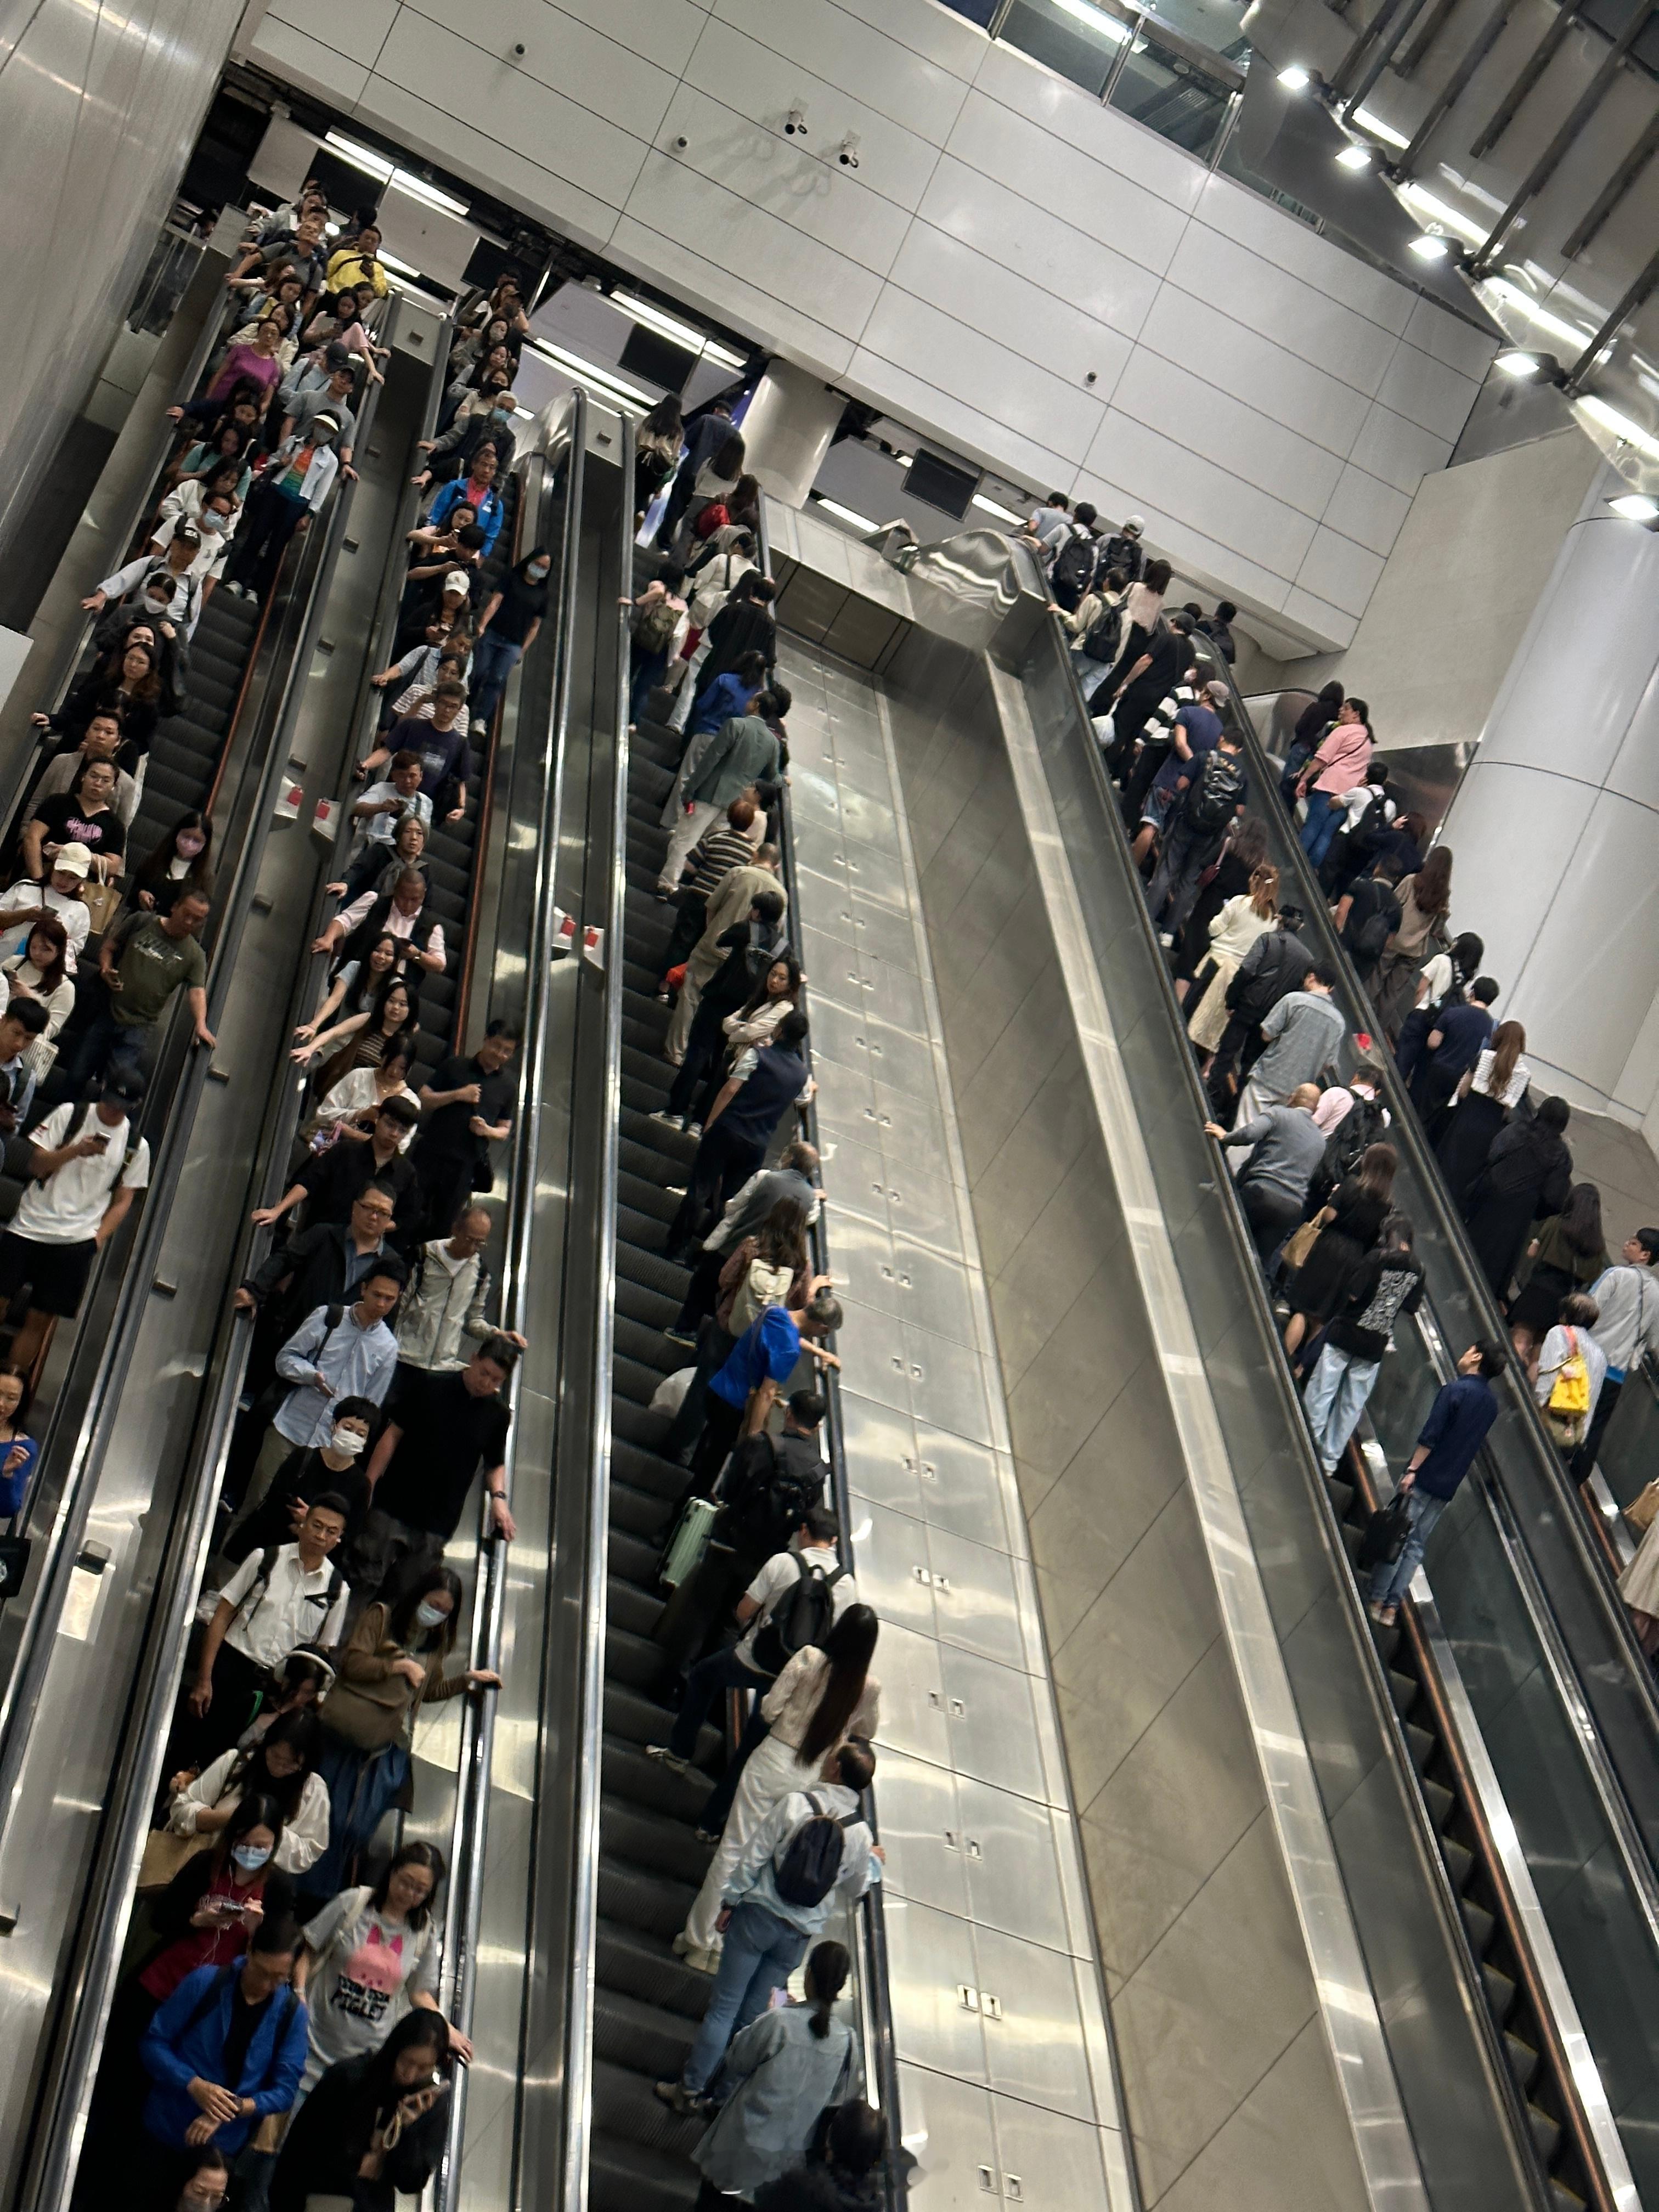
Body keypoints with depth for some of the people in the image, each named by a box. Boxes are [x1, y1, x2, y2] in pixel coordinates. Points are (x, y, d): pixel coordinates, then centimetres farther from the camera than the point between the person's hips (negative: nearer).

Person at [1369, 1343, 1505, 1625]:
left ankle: (1377, 1601, 2)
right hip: (1448, 1487, 6)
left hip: (1425, 1478, -6)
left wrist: (1412, 1469, -14)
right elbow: (1474, 1444, 16)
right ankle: (1391, 1607, 7)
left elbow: (1430, 1436, -17)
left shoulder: (1454, 1390, -12)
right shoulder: (1491, 1404, 10)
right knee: (1415, 1545, 9)